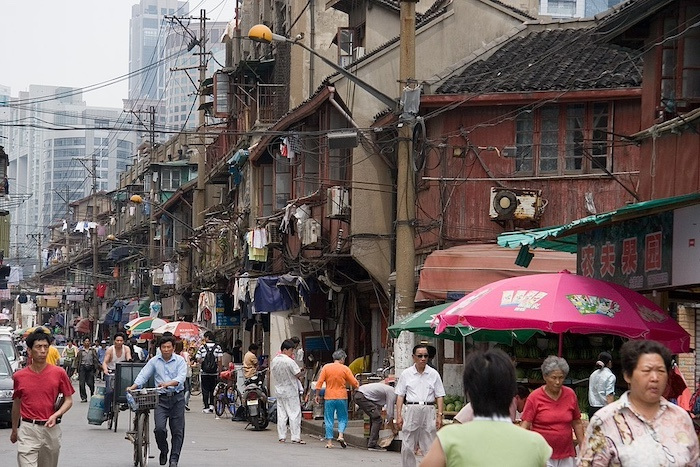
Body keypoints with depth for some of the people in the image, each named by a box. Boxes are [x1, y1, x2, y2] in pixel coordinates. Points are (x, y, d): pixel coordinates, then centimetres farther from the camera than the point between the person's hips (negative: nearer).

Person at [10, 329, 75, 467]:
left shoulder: (59, 373, -1)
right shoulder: (19, 376, 2)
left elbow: (68, 400, 4)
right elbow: (16, 404, 14)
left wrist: (56, 415, -14)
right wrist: (14, 430, 22)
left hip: (51, 429, 1)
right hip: (28, 429, -1)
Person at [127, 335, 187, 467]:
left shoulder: (180, 361, 0)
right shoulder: (154, 361, 6)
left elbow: (181, 378, -13)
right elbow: (143, 375, 2)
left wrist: (168, 384, -31)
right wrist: (133, 387, -15)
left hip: (177, 398, -1)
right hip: (161, 398, 1)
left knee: (177, 430, 0)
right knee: (159, 428, -13)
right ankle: (163, 451, 14)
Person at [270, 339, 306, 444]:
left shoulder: (274, 361, 2)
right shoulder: (289, 361, -19)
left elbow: (272, 373, 14)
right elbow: (299, 374, -17)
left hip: (279, 391, 6)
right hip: (291, 392, -6)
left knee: (281, 415, 10)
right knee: (294, 414, -1)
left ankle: (281, 437, 11)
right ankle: (296, 437, -3)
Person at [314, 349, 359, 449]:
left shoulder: (326, 367, -1)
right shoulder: (345, 369, -4)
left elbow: (319, 382, -4)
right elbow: (354, 383, -2)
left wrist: (317, 395, 4)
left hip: (329, 398, 1)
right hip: (342, 397, -1)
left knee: (329, 420, 6)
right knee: (343, 418, 13)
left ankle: (329, 441, 4)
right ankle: (341, 435, -7)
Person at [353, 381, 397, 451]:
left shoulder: (389, 389, 23)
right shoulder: (392, 394, -5)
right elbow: (389, 414, -6)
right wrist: (394, 430, 3)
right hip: (362, 397, -10)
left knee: (374, 418, 19)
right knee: (377, 419, -8)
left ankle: (371, 444, 20)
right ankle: (372, 445, -9)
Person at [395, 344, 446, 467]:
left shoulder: (433, 374, 6)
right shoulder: (406, 374, 5)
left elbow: (439, 396, 7)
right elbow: (400, 396, 6)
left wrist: (439, 415, -2)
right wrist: (399, 415, -1)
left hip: (428, 411, 0)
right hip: (411, 410, 0)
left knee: (429, 447, 1)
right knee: (407, 447, 1)